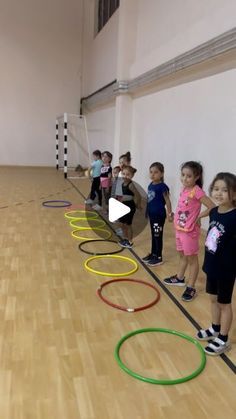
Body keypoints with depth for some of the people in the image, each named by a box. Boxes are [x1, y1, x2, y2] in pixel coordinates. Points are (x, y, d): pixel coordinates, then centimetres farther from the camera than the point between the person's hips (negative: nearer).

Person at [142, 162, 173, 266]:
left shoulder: (163, 187, -17)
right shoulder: (150, 185, 5)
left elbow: (167, 201, -14)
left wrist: (169, 214, -15)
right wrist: (147, 211, 15)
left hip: (159, 215, -8)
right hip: (152, 214, 8)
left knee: (158, 236, 2)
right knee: (153, 235, 19)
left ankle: (158, 257, 13)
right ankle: (153, 253, 32)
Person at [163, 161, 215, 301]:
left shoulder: (197, 191, -21)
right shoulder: (184, 189, 2)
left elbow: (212, 207, -24)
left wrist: (199, 217, -15)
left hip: (190, 231, -8)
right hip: (179, 228, 8)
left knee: (192, 259, 6)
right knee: (182, 255, 23)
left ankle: (191, 288, 17)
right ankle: (180, 278, 41)